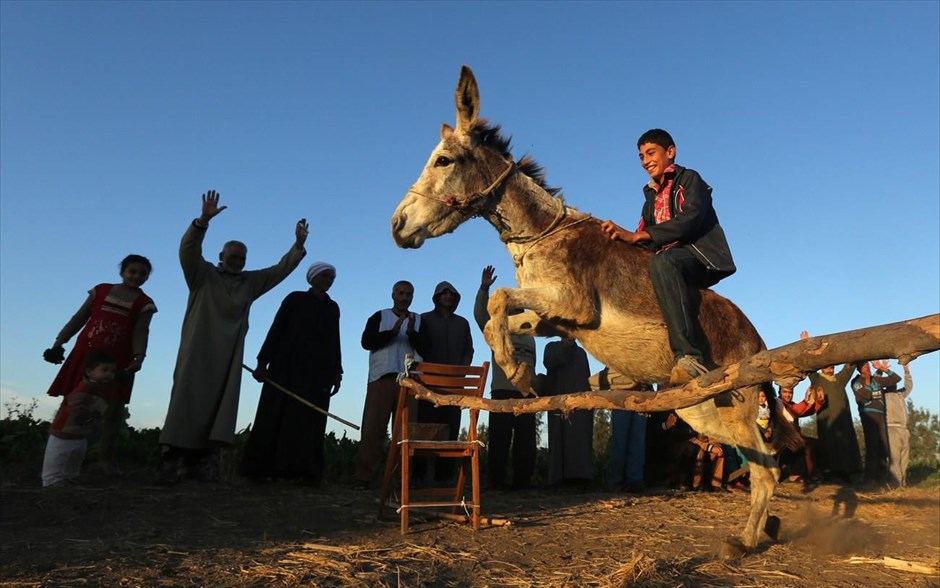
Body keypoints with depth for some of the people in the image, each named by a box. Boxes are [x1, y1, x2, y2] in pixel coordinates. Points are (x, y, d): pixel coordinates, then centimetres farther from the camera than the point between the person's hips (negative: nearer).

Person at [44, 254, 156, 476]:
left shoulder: (144, 303, 6)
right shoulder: (101, 290, 13)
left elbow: (140, 332, -5)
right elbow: (79, 318, 14)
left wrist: (138, 357, -22)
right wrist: (58, 343, 7)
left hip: (118, 361, -1)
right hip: (86, 354, 2)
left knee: (114, 408, -3)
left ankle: (105, 459, 3)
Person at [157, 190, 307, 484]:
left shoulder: (251, 282, 18)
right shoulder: (203, 274, 8)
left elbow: (280, 270, 19)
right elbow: (188, 250, -9)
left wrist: (298, 245, 7)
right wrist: (203, 220, -24)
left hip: (229, 355, 4)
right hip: (198, 351, -4)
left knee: (219, 405, -4)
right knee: (187, 401, -11)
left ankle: (197, 461, -3)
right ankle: (171, 461, -13)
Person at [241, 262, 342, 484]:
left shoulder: (333, 308, 14)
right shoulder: (295, 299, 4)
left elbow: (334, 342, 13)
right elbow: (276, 330, -1)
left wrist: (336, 372, 6)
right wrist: (263, 361, -9)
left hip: (318, 372, 3)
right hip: (287, 367, -3)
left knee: (310, 421, -2)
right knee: (276, 416, -4)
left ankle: (304, 470, -3)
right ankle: (260, 467, -1)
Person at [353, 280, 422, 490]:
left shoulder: (419, 320, 16)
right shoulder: (379, 317, 13)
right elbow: (366, 341, -1)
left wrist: (412, 333, -12)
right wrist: (392, 332, -11)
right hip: (382, 376, -1)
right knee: (373, 427, -4)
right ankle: (364, 475, -1)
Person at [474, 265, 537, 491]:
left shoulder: (529, 338, 21)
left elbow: (532, 365, 20)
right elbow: (480, 314, -7)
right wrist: (484, 289, -17)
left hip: (526, 393, 5)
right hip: (502, 392, -4)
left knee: (526, 439, 4)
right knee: (500, 438, -6)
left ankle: (522, 480, 9)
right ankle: (497, 480, -2)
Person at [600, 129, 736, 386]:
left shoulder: (689, 179, 7)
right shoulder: (652, 197, 27)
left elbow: (691, 219, -14)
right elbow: (646, 242, 17)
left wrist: (636, 236, -17)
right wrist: (620, 234, -5)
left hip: (701, 258, -8)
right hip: (669, 261, 8)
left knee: (661, 263, -38)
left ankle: (690, 357, -50)